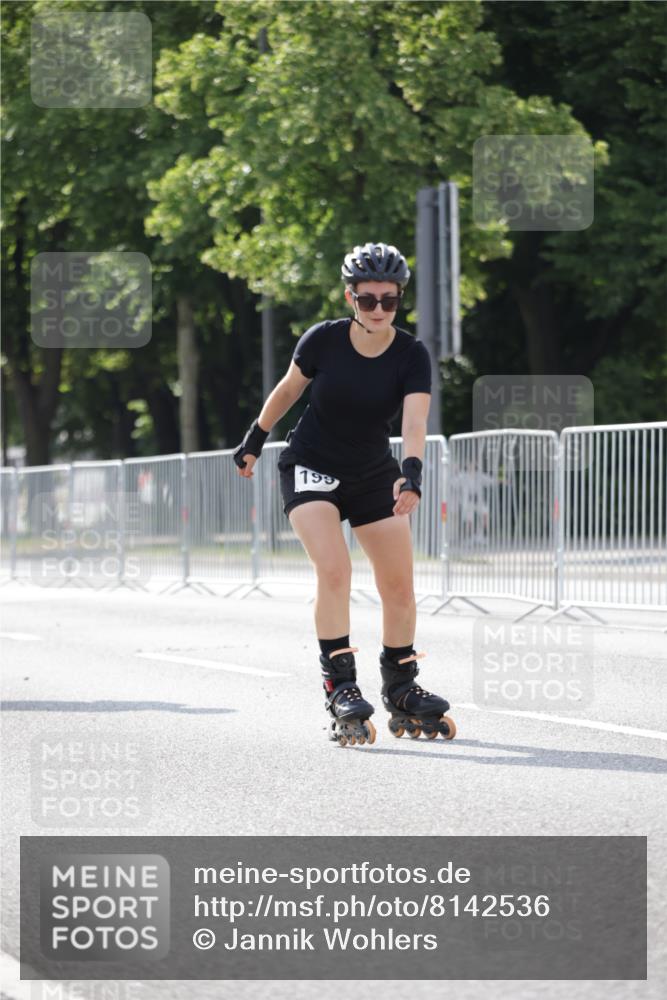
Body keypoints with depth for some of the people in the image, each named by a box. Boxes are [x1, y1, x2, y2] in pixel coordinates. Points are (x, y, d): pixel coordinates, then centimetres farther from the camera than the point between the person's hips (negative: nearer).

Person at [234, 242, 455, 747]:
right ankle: (340, 687, -20)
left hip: (375, 476, 2)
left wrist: (410, 473, -45)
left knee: (400, 586, -1)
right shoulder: (324, 340, -15)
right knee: (334, 570, -22)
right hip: (311, 469, -2)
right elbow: (288, 389, 2)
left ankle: (401, 691, 17)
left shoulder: (412, 355, -15)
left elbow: (414, 420, -29)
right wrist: (254, 441, 13)